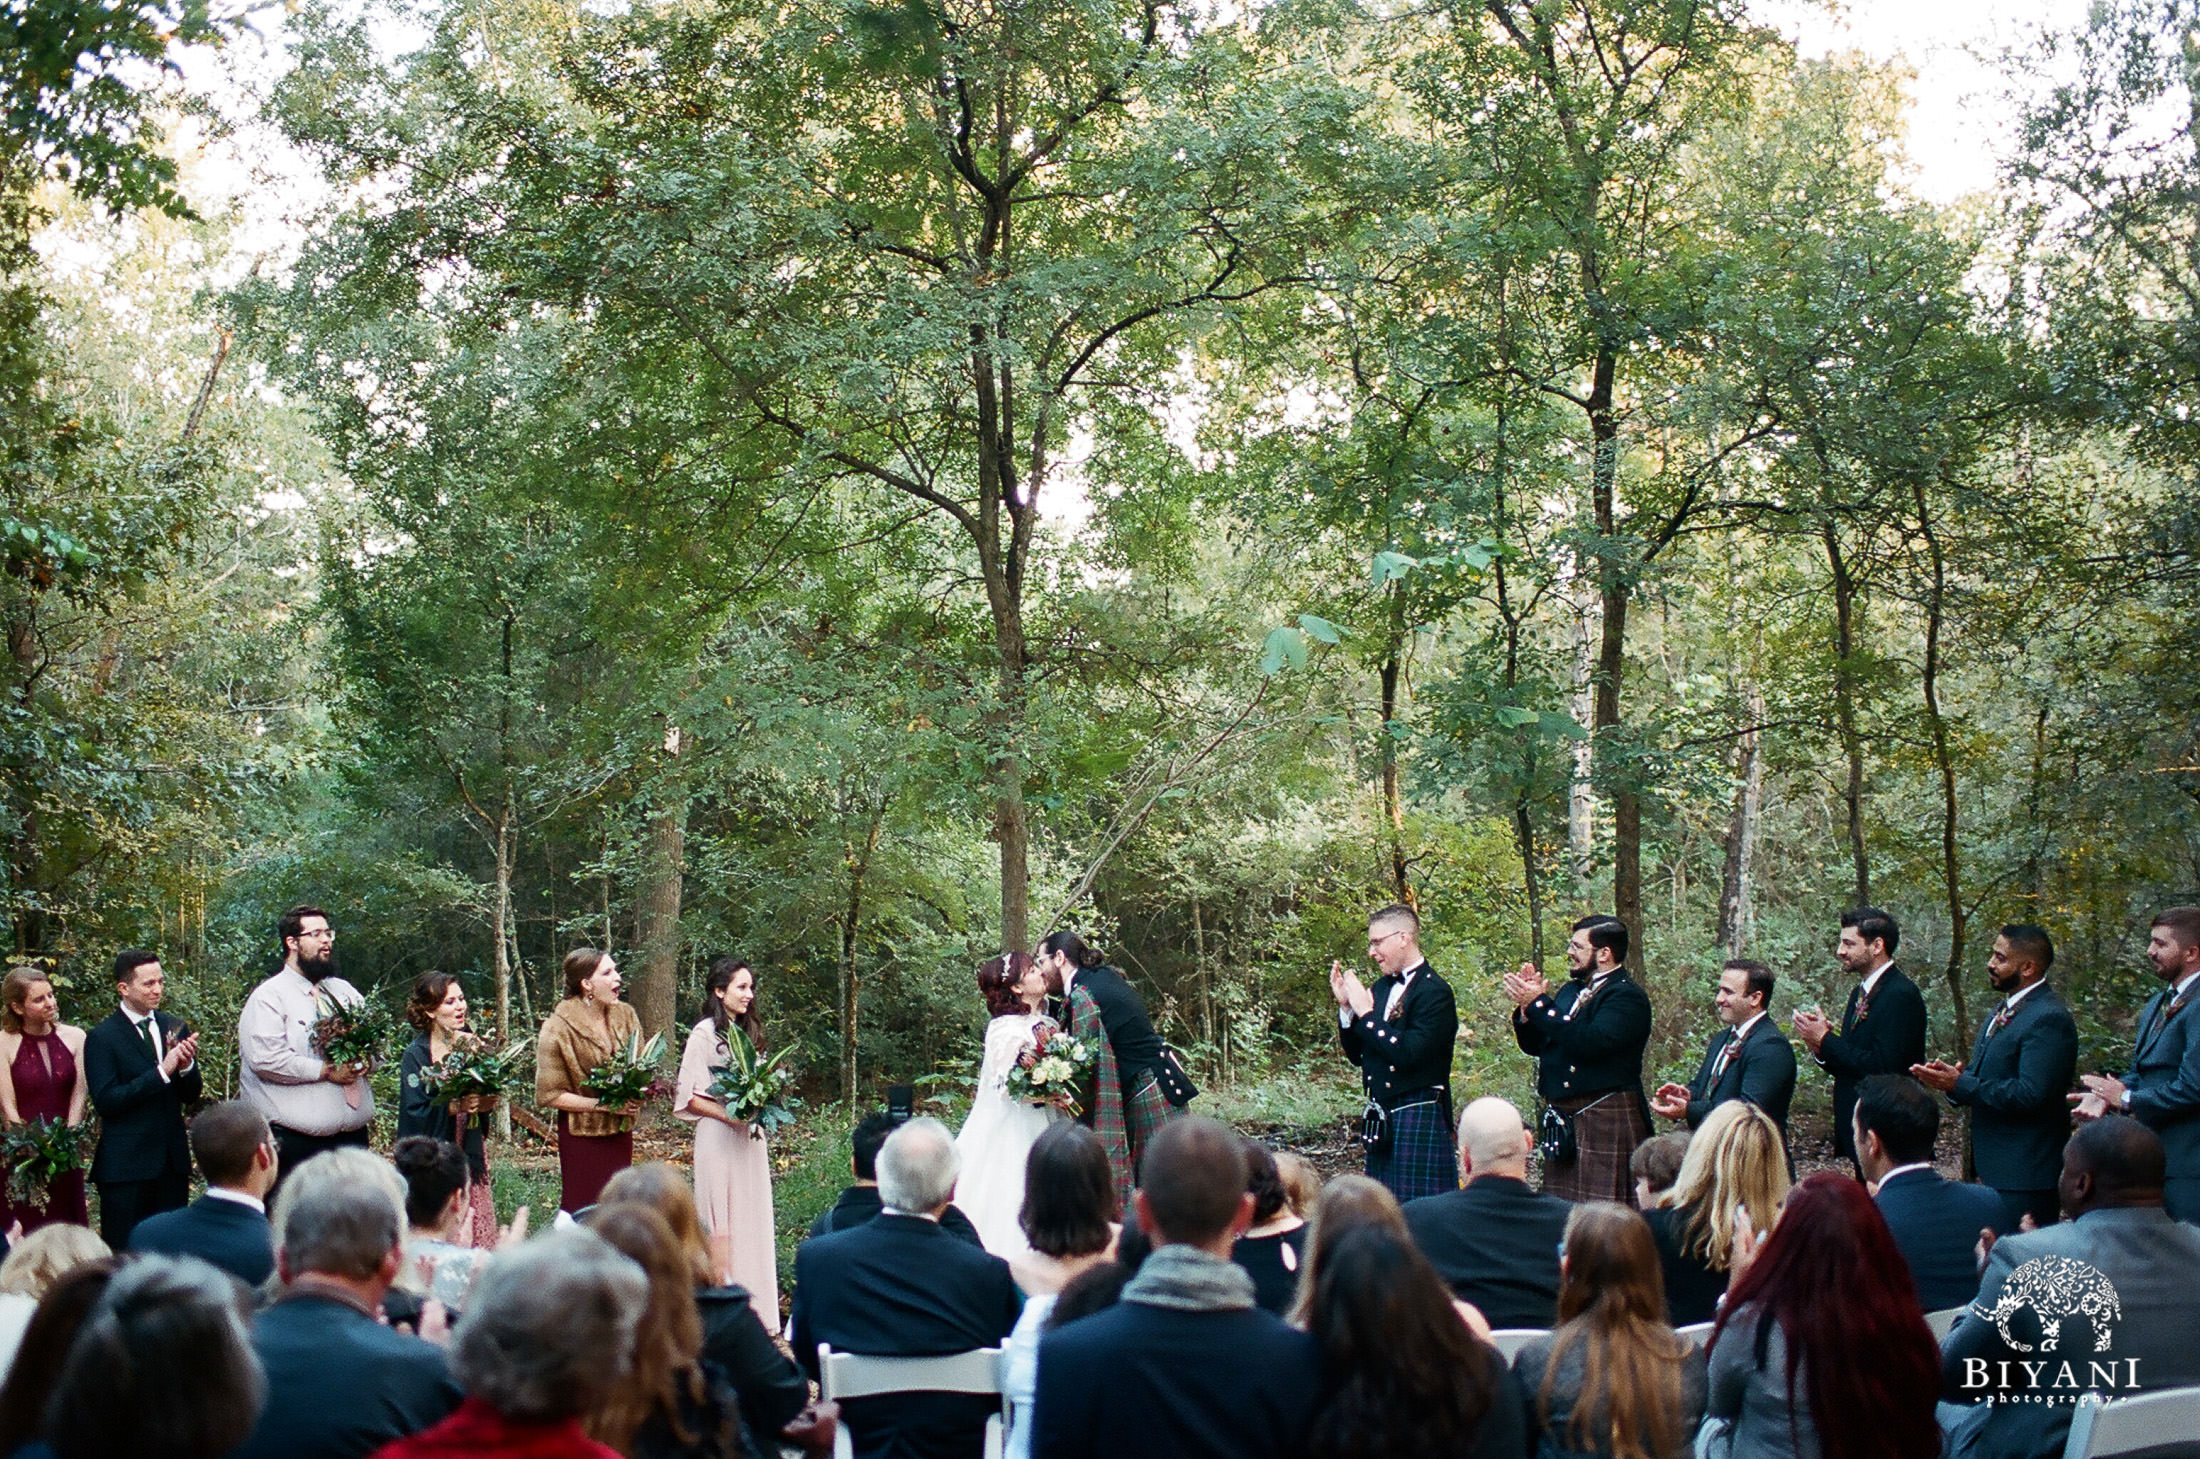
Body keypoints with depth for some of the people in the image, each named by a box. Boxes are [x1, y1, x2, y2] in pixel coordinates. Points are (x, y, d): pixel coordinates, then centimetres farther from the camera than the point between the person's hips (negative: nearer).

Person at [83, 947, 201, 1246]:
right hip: (126, 1165, -5)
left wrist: (186, 1066, -11)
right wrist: (162, 1072, -21)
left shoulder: (174, 1028, 9)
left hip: (173, 1162, 5)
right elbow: (105, 1100, -16)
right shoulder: (102, 1038, -6)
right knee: (124, 1254, 1)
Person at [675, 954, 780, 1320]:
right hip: (718, 1138, -7)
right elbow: (689, 1096, -10)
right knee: (721, 1221, -5)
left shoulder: (748, 1032, 14)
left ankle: (753, 1309, 10)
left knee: (753, 1217, 6)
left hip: (750, 1137, 7)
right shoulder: (704, 1035, -8)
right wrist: (728, 1114, -19)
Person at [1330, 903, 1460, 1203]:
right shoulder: (1382, 988, 13)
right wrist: (1346, 1006, 2)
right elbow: (1357, 1055, 15)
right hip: (1382, 1122, 8)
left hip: (1418, 1119, -8)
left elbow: (1408, 1055, -24)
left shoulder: (1435, 992, -12)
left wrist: (1366, 1013, -17)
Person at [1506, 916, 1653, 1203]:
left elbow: (1590, 1042, -24)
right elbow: (1534, 1045, 19)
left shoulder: (1627, 996, -8)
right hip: (1562, 1120, 9)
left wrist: (1539, 1005, -18)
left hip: (1606, 1122, -8)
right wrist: (1526, 1006, 0)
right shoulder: (1571, 991, 19)